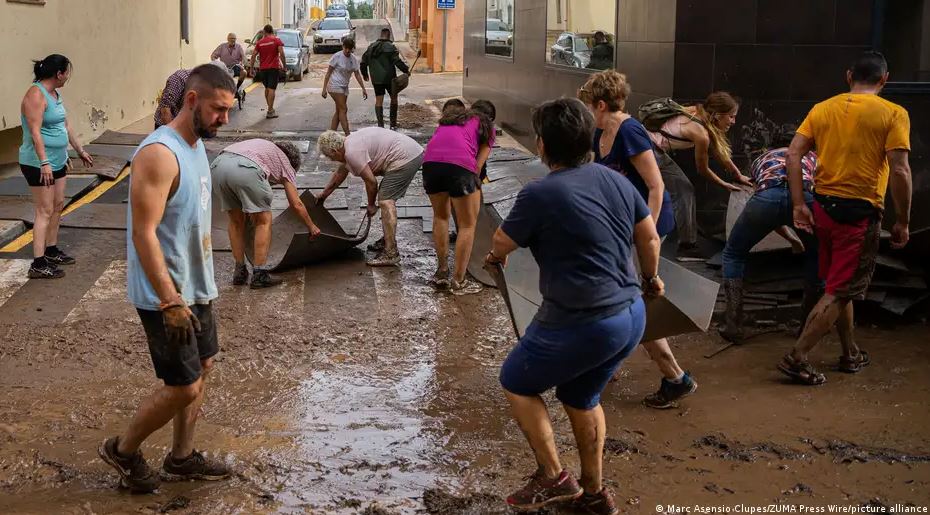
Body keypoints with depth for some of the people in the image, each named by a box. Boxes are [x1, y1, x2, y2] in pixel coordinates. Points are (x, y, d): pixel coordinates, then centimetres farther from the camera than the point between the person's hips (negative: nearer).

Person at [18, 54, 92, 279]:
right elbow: (35, 132, -24)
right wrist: (44, 163, -29)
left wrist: (80, 151, 27)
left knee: (58, 206, 16)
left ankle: (51, 250, 29)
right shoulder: (36, 95, -18)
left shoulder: (55, 94, 11)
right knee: (45, 211, -9)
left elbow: (66, 126, 21)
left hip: (57, 161, 10)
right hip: (39, 164, -10)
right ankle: (38, 265, -7)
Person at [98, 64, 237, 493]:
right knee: (183, 387, -2)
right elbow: (144, 234, -26)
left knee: (202, 367, 17)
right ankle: (122, 450, 21)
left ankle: (182, 457, 32)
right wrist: (170, 301, -27)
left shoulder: (196, 144, 6)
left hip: (197, 286, 9)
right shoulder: (159, 154, -24)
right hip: (167, 296, -9)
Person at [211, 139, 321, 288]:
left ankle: (240, 272, 25)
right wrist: (312, 227, 41)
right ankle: (259, 275, 9)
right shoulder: (285, 162, 27)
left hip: (218, 164, 6)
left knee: (236, 221, 22)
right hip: (246, 170, -6)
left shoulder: (265, 147, 41)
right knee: (264, 221, 12)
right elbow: (296, 204, 27)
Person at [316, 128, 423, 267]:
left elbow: (371, 181, -12)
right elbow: (340, 173, 33)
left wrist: (371, 205, 4)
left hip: (404, 159, -11)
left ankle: (391, 254, -19)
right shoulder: (350, 142, 18)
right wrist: (324, 194, 44)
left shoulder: (352, 152, -15)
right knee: (387, 200, 21)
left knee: (385, 201, -15)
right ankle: (388, 242, 29)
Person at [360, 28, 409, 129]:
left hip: (376, 79, 4)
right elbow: (397, 61, -18)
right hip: (389, 78, -4)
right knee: (394, 98, 13)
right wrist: (406, 70, -4)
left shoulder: (371, 47, 6)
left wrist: (365, 74, 26)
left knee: (378, 101, 6)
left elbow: (363, 62, 11)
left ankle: (380, 124, -1)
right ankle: (393, 124, 13)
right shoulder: (390, 47, -10)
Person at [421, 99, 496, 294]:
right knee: (468, 224, 10)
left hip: (430, 161, 4)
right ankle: (459, 281, 13)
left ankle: (441, 273, 30)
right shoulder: (486, 126, 24)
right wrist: (473, 188, 20)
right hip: (459, 164, -4)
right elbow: (479, 164, 12)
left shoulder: (447, 121, 35)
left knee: (441, 216, 25)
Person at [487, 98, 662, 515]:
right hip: (631, 315, 7)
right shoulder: (615, 180, 3)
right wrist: (651, 278, 34)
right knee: (581, 397, 26)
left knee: (516, 383, 16)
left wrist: (494, 256, 24)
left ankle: (552, 476, 16)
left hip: (581, 323, -7)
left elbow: (500, 245, 0)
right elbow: (649, 237, 15)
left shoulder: (539, 194, -17)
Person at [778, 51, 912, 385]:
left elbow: (793, 154, -2)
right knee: (840, 291, 2)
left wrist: (799, 204, 1)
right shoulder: (893, 114, -7)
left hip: (824, 207, 6)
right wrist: (902, 222, -6)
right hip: (860, 212, -5)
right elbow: (900, 171, -14)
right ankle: (797, 358, -3)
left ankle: (851, 354, 33)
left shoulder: (822, 109, 6)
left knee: (840, 285, 20)